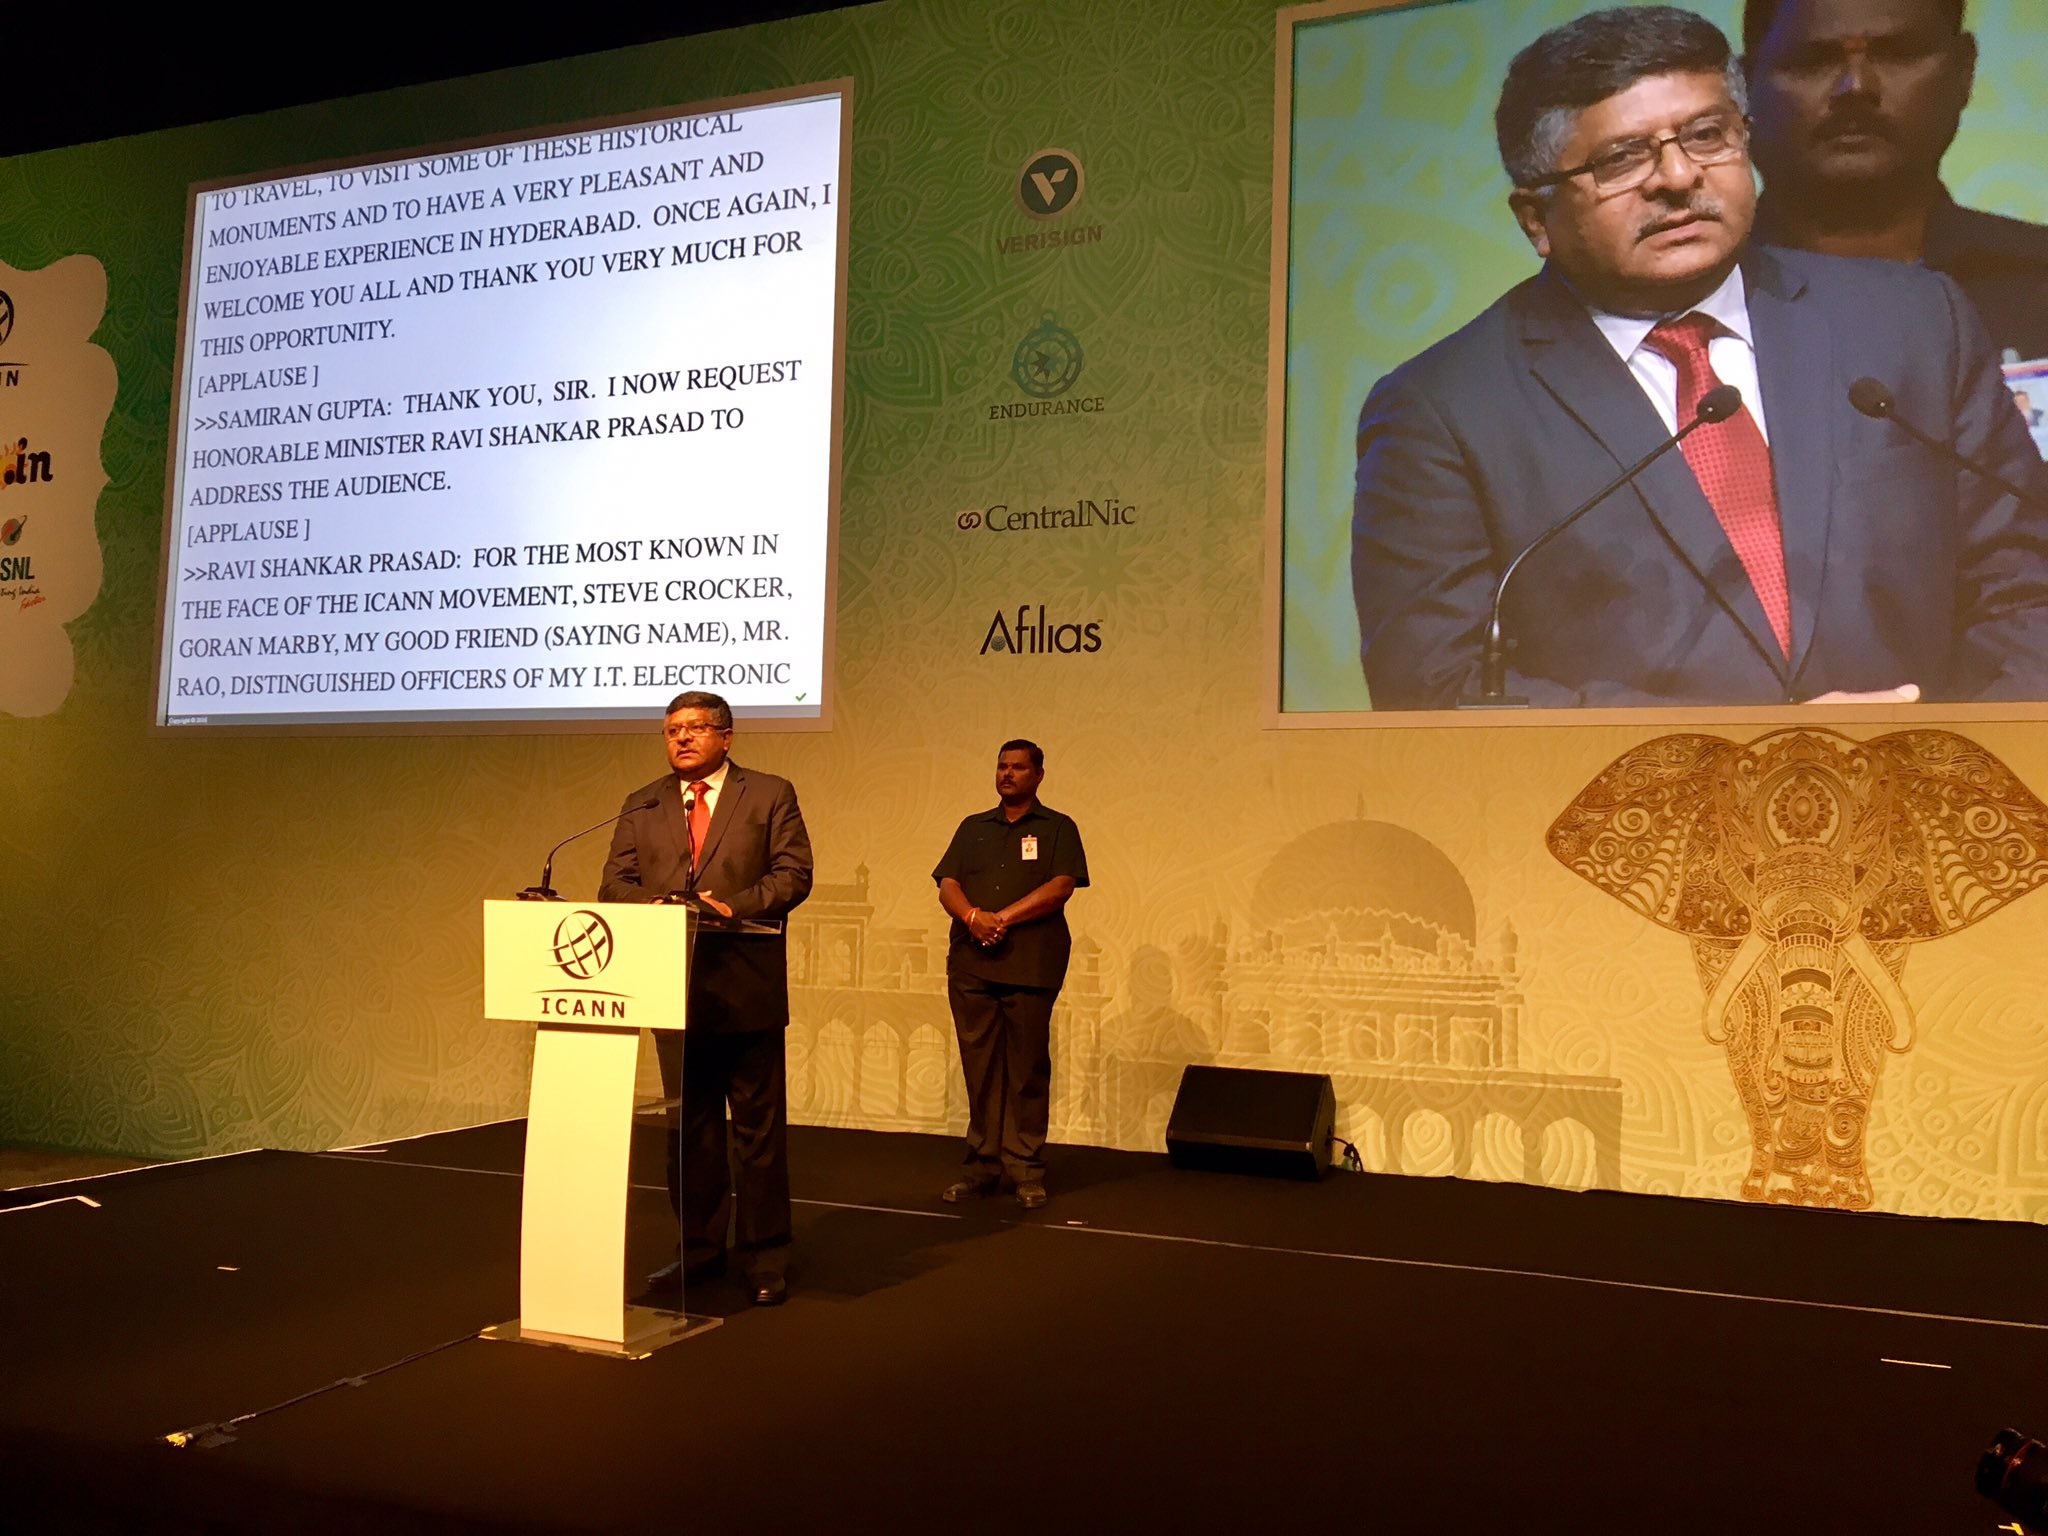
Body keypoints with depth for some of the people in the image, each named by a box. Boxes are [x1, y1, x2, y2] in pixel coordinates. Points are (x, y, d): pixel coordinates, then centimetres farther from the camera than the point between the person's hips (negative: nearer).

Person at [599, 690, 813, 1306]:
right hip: (675, 988, 3)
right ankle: (699, 1248, 23)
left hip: (749, 989, -3)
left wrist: (737, 904, -20)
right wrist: (653, 905, -15)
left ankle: (763, 1256, 12)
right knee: (688, 1126, 11)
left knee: (760, 1128, 2)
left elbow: (793, 873, -4)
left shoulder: (770, 795, 3)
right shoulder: (641, 806, 13)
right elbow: (615, 883, 7)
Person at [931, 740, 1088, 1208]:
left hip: (1031, 964, -3)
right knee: (979, 1067, 3)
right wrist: (972, 916, -12)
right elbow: (947, 885, 9)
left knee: (1027, 1069, -3)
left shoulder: (1058, 829, 9)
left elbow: (1060, 886, -6)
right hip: (971, 963, 3)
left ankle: (1027, 1169, 2)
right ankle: (983, 1164, 10)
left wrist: (1004, 918, -13)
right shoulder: (973, 828, 19)